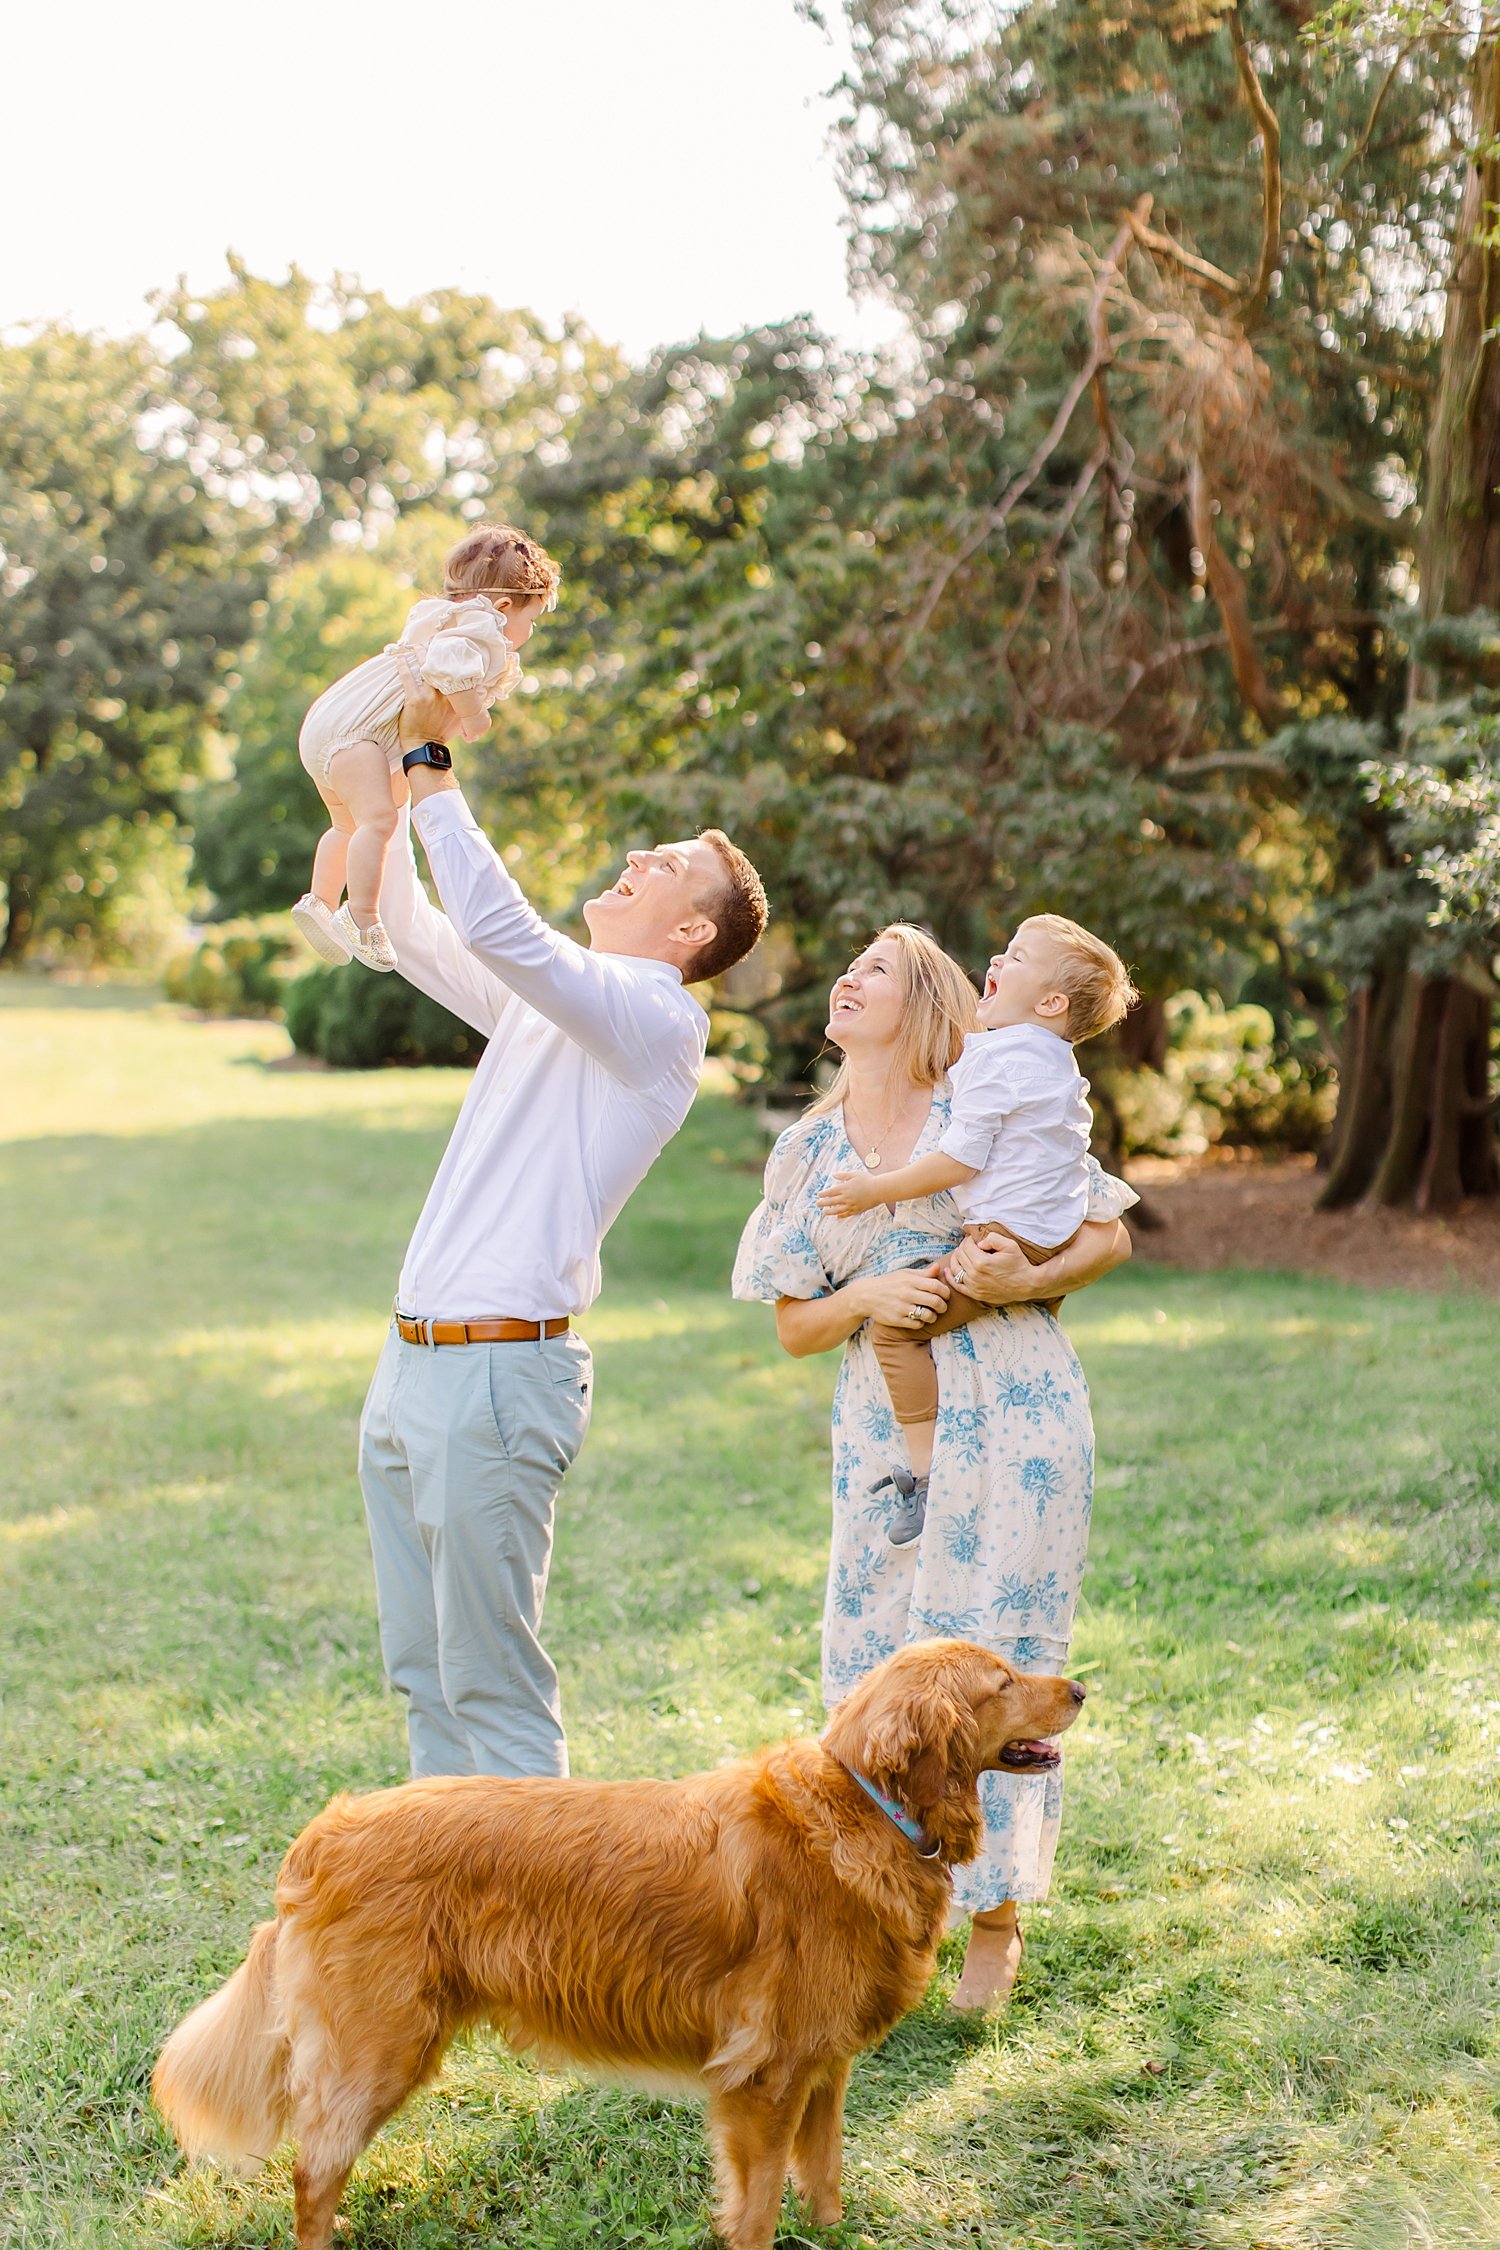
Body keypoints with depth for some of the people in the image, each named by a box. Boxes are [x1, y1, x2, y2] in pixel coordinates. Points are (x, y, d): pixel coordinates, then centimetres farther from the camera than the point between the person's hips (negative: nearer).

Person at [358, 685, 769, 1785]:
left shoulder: (658, 1018, -10)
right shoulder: (543, 1001, 16)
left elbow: (495, 922, -23)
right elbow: (410, 931, 25)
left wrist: (431, 773, -14)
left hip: (498, 1373, -9)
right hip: (412, 1364, 9)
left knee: (493, 1685, -5)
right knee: (422, 1670, 14)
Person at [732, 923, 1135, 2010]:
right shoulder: (807, 1153, 10)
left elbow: (1108, 1235, 3)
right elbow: (795, 1326, 10)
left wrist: (1025, 1280, -16)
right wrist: (868, 1297, -11)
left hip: (1013, 1416, -3)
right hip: (887, 1427, 4)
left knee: (993, 1652, -2)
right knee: (874, 1656, 3)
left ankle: (997, 1915, 14)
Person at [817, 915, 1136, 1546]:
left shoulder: (996, 1057, -14)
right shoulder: (1053, 1062, 16)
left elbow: (960, 1162, -17)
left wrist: (877, 1190, -8)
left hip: (1007, 1236, -11)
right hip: (1053, 1241, 11)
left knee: (895, 1323, -11)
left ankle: (925, 1469, -14)